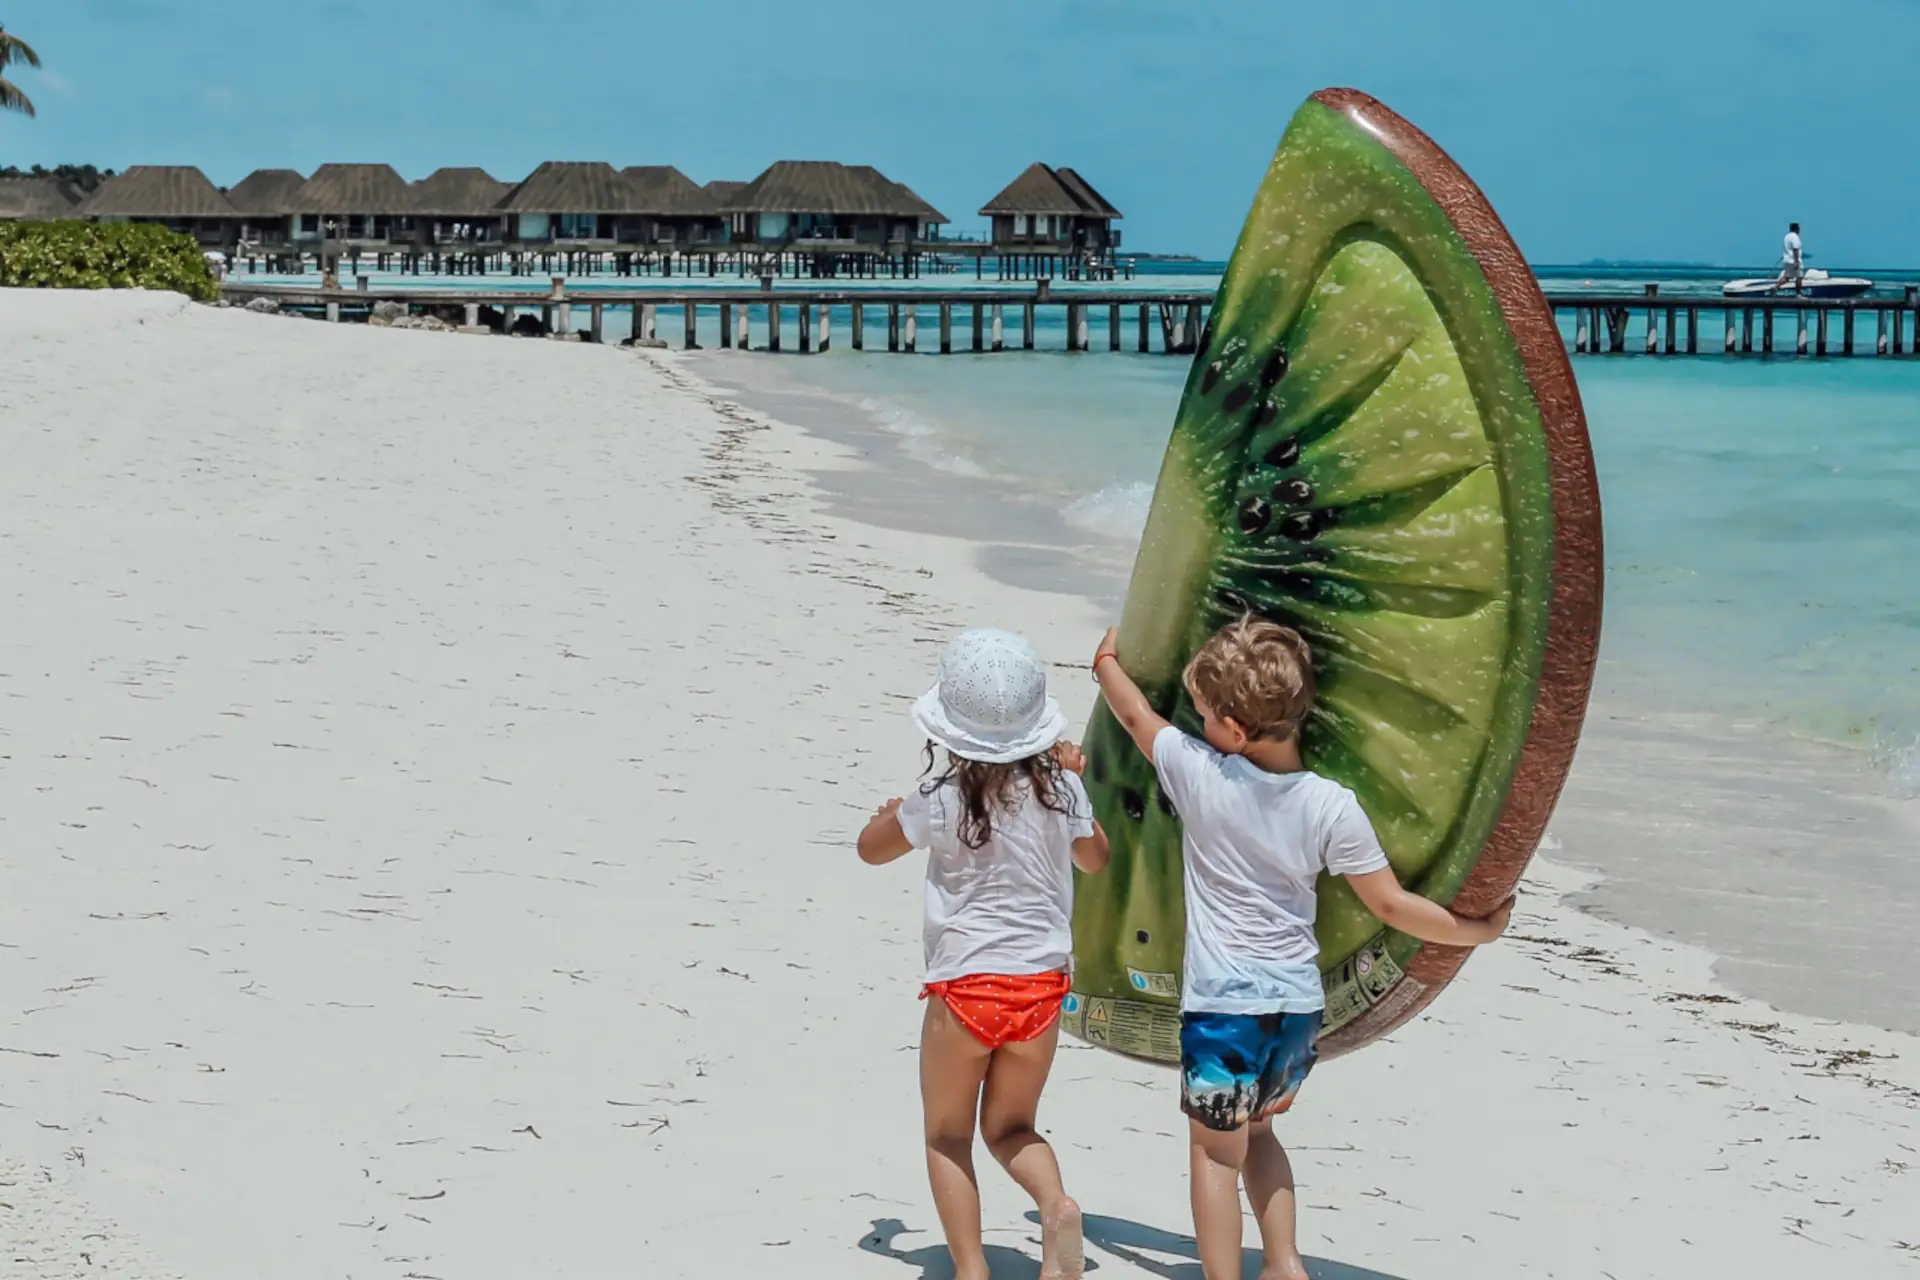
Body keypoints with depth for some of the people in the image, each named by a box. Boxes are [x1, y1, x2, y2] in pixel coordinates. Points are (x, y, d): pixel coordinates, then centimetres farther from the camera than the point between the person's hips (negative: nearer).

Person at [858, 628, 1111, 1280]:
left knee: (948, 1135, 14)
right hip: (1042, 984, 3)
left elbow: (871, 849, 8)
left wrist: (896, 810, 28)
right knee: (1009, 1127, 20)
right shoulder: (1060, 790, -3)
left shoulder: (939, 799, -11)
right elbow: (1095, 857, 19)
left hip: (965, 987, -3)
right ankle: (1056, 1204, -9)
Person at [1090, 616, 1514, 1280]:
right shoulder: (1331, 806, -9)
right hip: (1299, 1002, 4)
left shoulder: (1198, 771, -13)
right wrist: (1477, 930, 7)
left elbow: (1135, 714, 6)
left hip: (1223, 1005, -4)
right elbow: (1392, 906, -6)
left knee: (1215, 1147, 11)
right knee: (1256, 1129, 26)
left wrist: (1108, 660, 26)